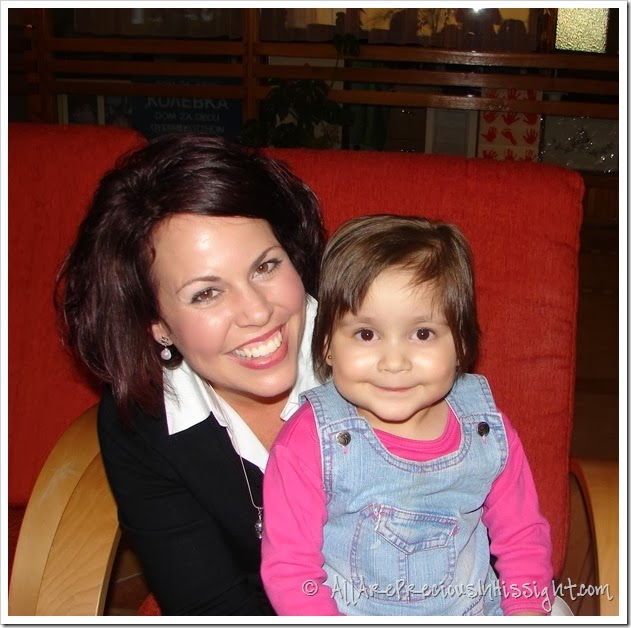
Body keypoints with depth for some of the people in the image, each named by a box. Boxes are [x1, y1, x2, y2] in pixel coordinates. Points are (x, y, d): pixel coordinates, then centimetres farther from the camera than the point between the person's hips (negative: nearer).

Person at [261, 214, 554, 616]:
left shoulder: (488, 432, -4)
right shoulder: (309, 443, -14)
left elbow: (522, 537, 7)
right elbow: (289, 568, -11)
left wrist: (527, 609, -7)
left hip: (479, 610, 3)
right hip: (349, 613, -2)